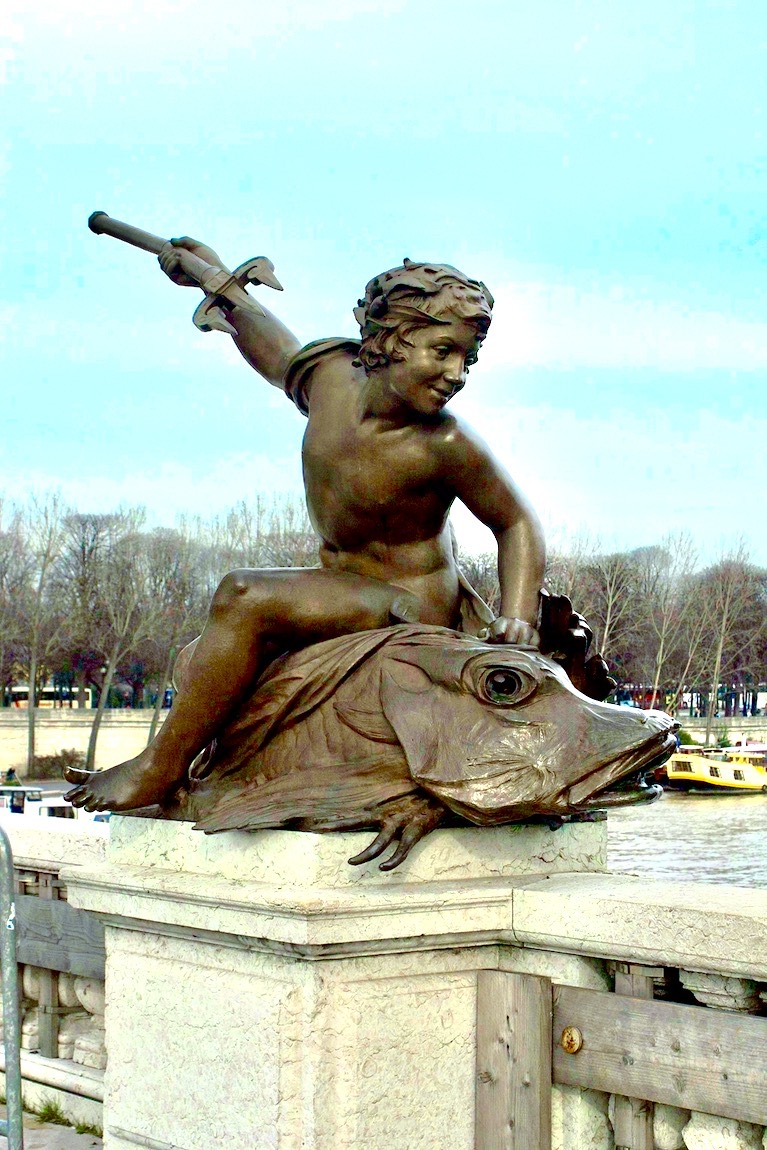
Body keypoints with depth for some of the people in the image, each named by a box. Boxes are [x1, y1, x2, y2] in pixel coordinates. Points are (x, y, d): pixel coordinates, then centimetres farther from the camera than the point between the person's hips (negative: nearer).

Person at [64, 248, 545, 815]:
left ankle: (159, 769, -18)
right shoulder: (330, 374, -5)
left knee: (243, 597, -27)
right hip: (342, 593, 8)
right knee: (197, 664, 13)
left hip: (411, 607, -8)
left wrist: (518, 620, -24)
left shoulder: (446, 444, -23)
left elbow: (518, 524, -11)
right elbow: (272, 348, 18)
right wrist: (215, 279, 21)